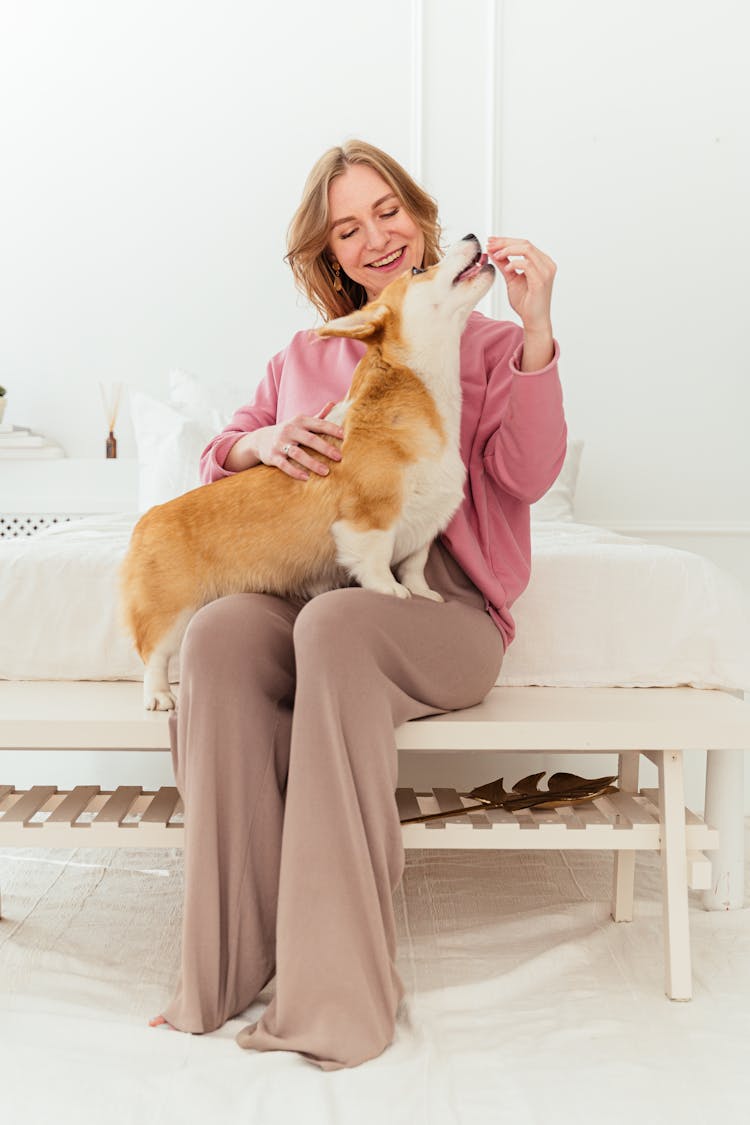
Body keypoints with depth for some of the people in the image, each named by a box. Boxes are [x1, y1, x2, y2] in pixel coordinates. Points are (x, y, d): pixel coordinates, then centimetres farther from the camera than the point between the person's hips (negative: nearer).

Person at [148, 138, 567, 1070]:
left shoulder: (486, 344, 12)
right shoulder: (306, 354, 23)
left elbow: (527, 475, -4)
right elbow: (220, 454, 21)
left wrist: (536, 330, -13)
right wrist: (263, 444, -2)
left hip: (441, 608, -3)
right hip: (310, 591, 3)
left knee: (335, 624, -37)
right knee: (216, 633, -31)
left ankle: (336, 989, -31)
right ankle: (233, 963, -24)